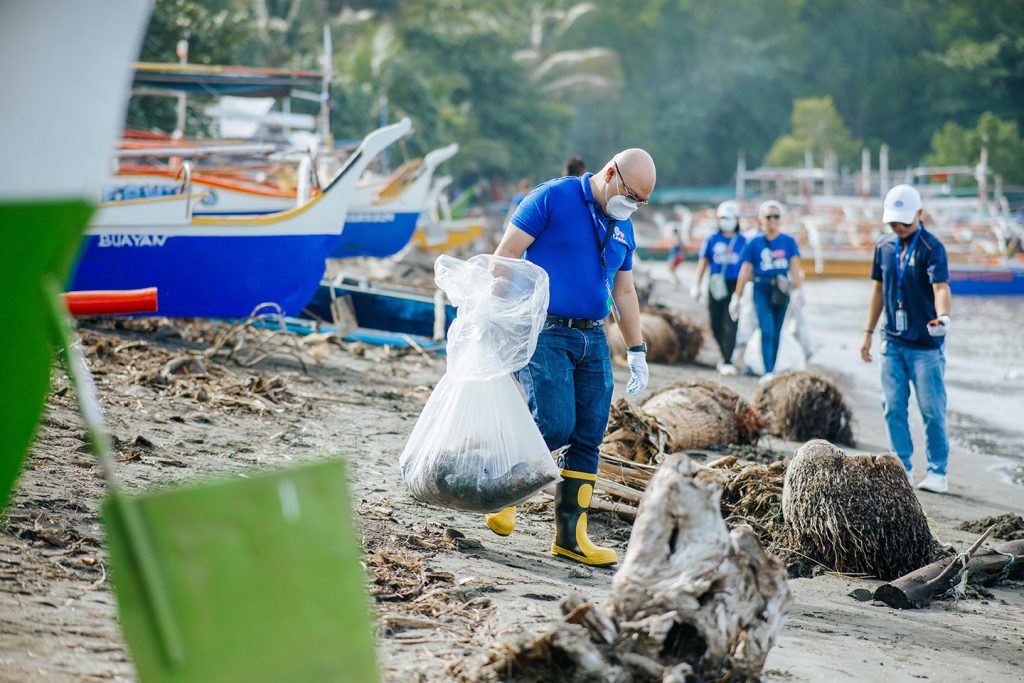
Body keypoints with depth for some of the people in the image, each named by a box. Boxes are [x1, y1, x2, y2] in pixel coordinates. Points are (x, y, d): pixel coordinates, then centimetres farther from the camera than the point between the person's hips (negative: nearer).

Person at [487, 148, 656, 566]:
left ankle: (571, 535, 7)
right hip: (544, 333, -7)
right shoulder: (553, 199, -6)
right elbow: (505, 256, -8)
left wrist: (636, 352, 20)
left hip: (593, 340, 7)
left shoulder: (623, 228, 15)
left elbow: (624, 293, 24)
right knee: (555, 425, -17)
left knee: (589, 438, 1)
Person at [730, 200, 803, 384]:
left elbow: (795, 267, -3)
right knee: (767, 331, -14)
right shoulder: (754, 244, 2)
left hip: (781, 290, 2)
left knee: (776, 333, 8)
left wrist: (796, 290, -18)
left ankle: (771, 370, 19)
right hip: (762, 290, -2)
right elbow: (745, 272, 4)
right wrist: (736, 298, 2)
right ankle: (768, 372, -20)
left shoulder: (788, 242, 4)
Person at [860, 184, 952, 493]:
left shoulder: (931, 247, -9)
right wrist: (868, 333, 18)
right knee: (893, 408, 6)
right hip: (893, 343, 5)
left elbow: (940, 287, -22)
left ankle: (938, 472, 6)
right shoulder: (884, 246, 9)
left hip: (925, 345, -5)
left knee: (932, 410, -3)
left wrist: (942, 316, -42)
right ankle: (902, 469, 15)